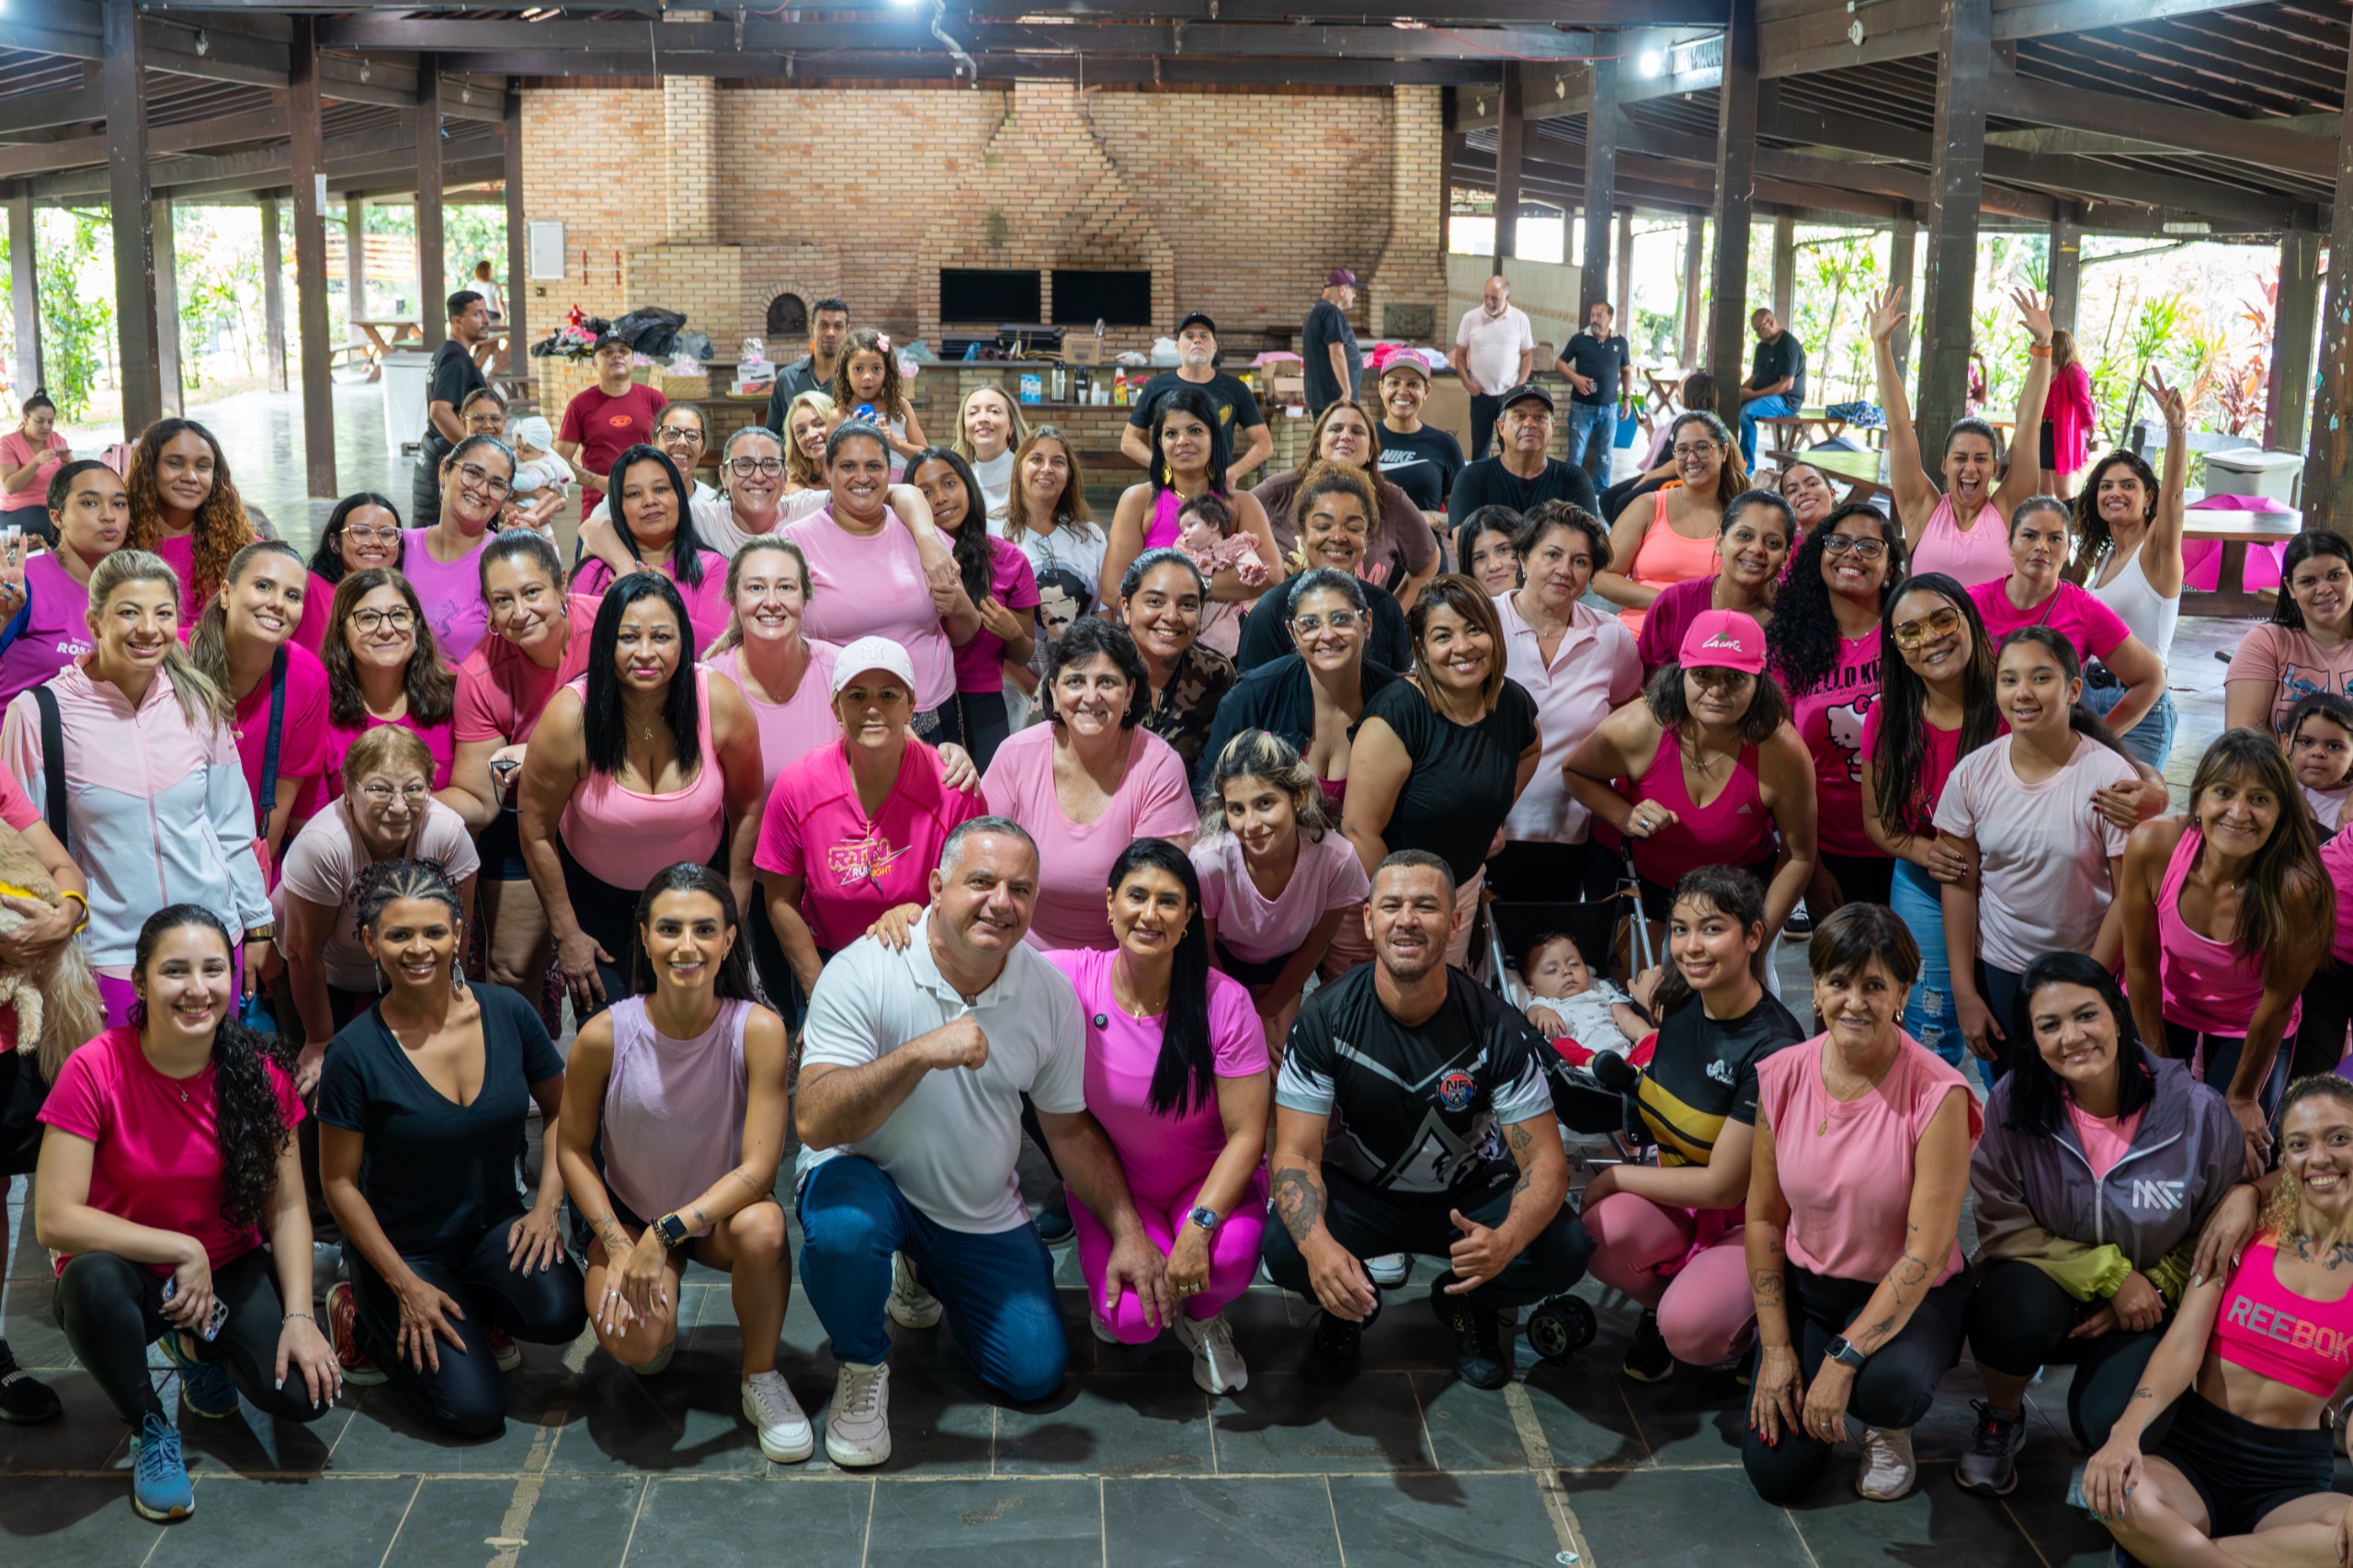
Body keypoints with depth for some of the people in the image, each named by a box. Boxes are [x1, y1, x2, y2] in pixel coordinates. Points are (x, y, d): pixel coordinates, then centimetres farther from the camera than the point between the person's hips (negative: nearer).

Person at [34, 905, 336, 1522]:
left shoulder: (259, 1073, -11)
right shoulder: (94, 1071, -21)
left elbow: (286, 1207, -6)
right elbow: (54, 1220, -23)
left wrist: (299, 1315, -18)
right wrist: (182, 1250, -23)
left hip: (229, 1272, 3)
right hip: (129, 1272, -2)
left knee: (306, 1394, -19)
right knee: (93, 1283, -38)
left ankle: (200, 1342, 17)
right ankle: (149, 1427, -7)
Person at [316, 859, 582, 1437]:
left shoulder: (508, 1014, -9)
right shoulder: (356, 1053, -17)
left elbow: (559, 1111, 6)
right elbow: (339, 1182, -9)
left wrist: (547, 1205, -9)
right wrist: (406, 1286, -11)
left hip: (494, 1225, 3)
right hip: (403, 1246, -2)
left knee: (559, 1313, -28)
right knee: (473, 1411, -13)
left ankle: (475, 1309, 6)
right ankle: (361, 1314, 13)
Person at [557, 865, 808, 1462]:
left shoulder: (758, 1029, -22)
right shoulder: (604, 1036, -19)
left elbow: (758, 1168, -22)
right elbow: (573, 1148, -5)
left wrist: (666, 1233, -30)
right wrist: (618, 1245, -15)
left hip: (722, 1211, 0)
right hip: (630, 1216, 0)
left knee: (762, 1228, -36)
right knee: (635, 1343, -27)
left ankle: (761, 1378, -8)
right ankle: (664, 1300, 13)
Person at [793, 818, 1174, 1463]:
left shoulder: (1052, 993, -9)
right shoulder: (862, 973, -23)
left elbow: (1070, 1127, 4)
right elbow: (815, 1123, -32)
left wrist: (1129, 1233, -1)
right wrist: (920, 1053, -44)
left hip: (981, 1213, 4)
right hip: (863, 1176, -4)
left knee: (1036, 1372, 0)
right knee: (843, 1229, -38)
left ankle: (922, 1273, 29)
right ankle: (861, 1365, -4)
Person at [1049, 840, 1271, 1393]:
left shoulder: (1224, 1003, -18)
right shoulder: (1069, 979, -16)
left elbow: (1247, 1134, -15)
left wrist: (1199, 1227, -27)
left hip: (1210, 1180, 0)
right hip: (1111, 1182, 0)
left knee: (1230, 1254, -33)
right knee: (1132, 1319, -24)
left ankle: (1202, 1321, 6)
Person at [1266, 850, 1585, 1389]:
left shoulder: (1497, 1028, -19)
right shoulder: (1326, 1018, -19)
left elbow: (1544, 1159, -20)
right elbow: (1296, 1152, -20)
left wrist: (1505, 1241, -44)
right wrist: (1317, 1243, -44)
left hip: (1468, 1198, 1)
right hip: (1358, 1194, -1)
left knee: (1565, 1250, -26)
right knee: (1285, 1248, -32)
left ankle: (1465, 1303, 9)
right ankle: (1348, 1308, 7)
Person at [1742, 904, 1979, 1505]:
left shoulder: (1937, 1094, -20)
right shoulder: (1782, 1076, -8)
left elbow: (1926, 1253, -22)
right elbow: (1763, 1217, 0)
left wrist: (1843, 1359, -26)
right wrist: (1776, 1348, -5)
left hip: (1908, 1295, -3)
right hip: (1805, 1285, 3)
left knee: (1892, 1385, -36)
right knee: (1775, 1472, -11)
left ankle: (1888, 1430, 3)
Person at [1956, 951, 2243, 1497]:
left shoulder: (2199, 1113, -13)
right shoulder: (2012, 1105, -13)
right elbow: (2002, 1227, -10)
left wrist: (2155, 1289, -14)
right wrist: (2109, 1274, -18)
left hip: (2147, 1307, 0)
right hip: (2044, 1287, 0)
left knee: (2109, 1425, -26)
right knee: (2016, 1311, -36)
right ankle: (2000, 1417, 0)